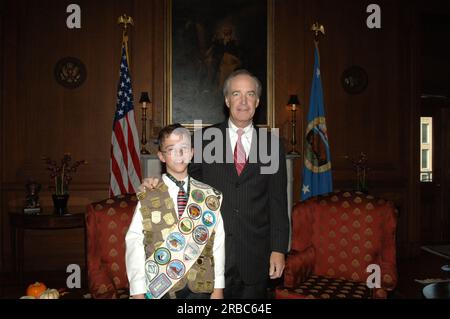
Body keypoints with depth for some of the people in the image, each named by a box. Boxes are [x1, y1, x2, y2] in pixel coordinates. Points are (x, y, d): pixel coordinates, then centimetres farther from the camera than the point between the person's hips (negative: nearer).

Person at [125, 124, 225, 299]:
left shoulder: (211, 197, 0)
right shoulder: (147, 199, -4)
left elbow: (218, 242, 0)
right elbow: (134, 243, -7)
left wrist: (218, 288, -1)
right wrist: (138, 292, -10)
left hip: (201, 287, 1)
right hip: (160, 289, -1)